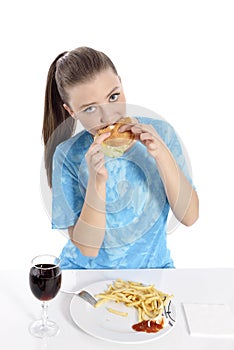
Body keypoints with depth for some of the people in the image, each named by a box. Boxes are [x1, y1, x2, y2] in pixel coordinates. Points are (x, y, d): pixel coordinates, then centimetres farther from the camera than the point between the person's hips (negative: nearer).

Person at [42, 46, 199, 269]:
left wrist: (162, 154, -23)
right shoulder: (68, 157, -14)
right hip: (85, 266, -1)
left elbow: (189, 217, -11)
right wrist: (97, 182, -28)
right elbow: (86, 247, -14)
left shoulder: (160, 133, -9)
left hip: (152, 264, 2)